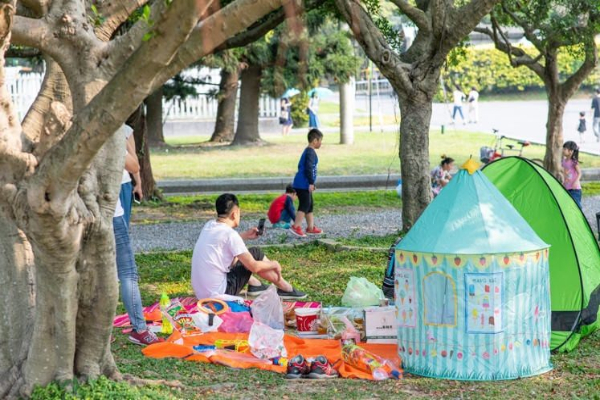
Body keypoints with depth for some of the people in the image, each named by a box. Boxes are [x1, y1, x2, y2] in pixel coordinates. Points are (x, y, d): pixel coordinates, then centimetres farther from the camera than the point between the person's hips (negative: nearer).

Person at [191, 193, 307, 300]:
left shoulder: (208, 226, 6)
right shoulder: (230, 234, -16)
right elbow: (254, 267, -13)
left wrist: (245, 236, 29)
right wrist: (273, 264, 5)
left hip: (201, 293, 8)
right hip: (219, 294, -8)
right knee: (256, 254, 3)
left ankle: (255, 285, 37)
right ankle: (287, 289, 17)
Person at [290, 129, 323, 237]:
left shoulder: (307, 151, 18)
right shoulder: (310, 153, -14)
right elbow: (308, 168, -22)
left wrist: (311, 183, 29)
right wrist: (311, 183, -21)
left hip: (302, 184, 10)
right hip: (303, 185, -10)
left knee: (310, 205, 15)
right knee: (305, 205, -11)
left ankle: (310, 227, 21)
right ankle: (296, 227, -13)